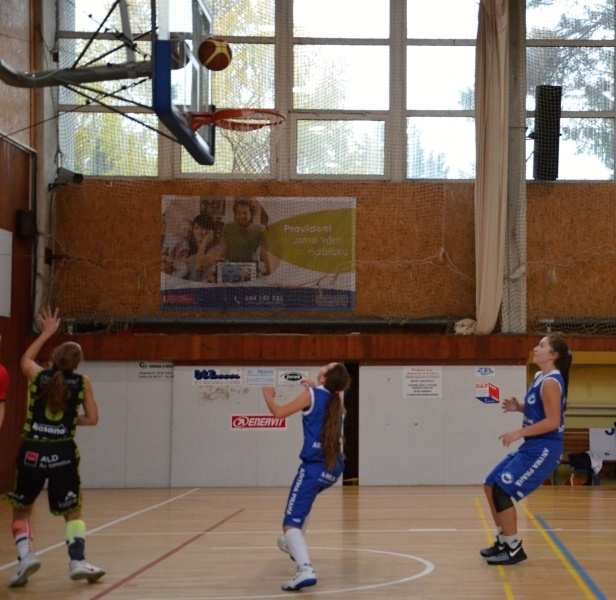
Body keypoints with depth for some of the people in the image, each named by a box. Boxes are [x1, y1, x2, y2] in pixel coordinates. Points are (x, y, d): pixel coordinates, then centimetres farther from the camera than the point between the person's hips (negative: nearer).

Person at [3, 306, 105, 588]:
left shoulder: (38, 376, 1)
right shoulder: (82, 384, -2)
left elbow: (25, 359, 25)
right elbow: (92, 419, 2)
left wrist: (47, 331, 31)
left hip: (32, 453, 0)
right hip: (63, 454, 0)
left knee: (21, 510, 18)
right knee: (73, 511, 16)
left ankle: (25, 555, -4)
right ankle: (77, 561, 2)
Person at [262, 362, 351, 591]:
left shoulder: (312, 394, -7)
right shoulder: (336, 401, 11)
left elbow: (279, 412, -10)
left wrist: (268, 395, 8)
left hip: (315, 468, -8)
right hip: (333, 468, 8)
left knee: (291, 523, -14)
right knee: (304, 496, 39)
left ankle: (305, 569, -38)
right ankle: (294, 545, 54)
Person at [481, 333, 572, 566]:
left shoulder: (551, 382, -18)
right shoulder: (540, 377, 13)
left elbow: (552, 421, -24)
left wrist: (518, 433, -22)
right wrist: (519, 407, 5)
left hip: (544, 449, -10)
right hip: (533, 447, 10)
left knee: (501, 490, -13)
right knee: (491, 485, 11)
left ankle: (515, 549, -3)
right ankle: (503, 542, 21)